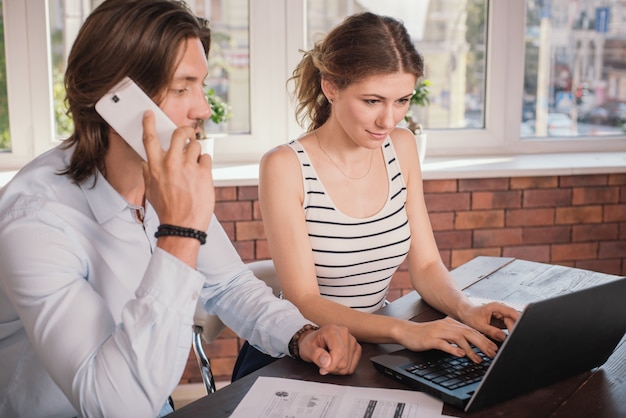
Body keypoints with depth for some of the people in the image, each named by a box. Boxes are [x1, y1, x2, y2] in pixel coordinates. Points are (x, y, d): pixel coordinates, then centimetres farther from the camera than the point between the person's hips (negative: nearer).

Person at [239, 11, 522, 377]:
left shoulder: (401, 148, 2)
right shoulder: (285, 167, -15)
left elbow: (426, 265, 5)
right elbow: (304, 302, -19)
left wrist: (464, 309, -16)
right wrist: (403, 330, -32)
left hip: (375, 344, 5)